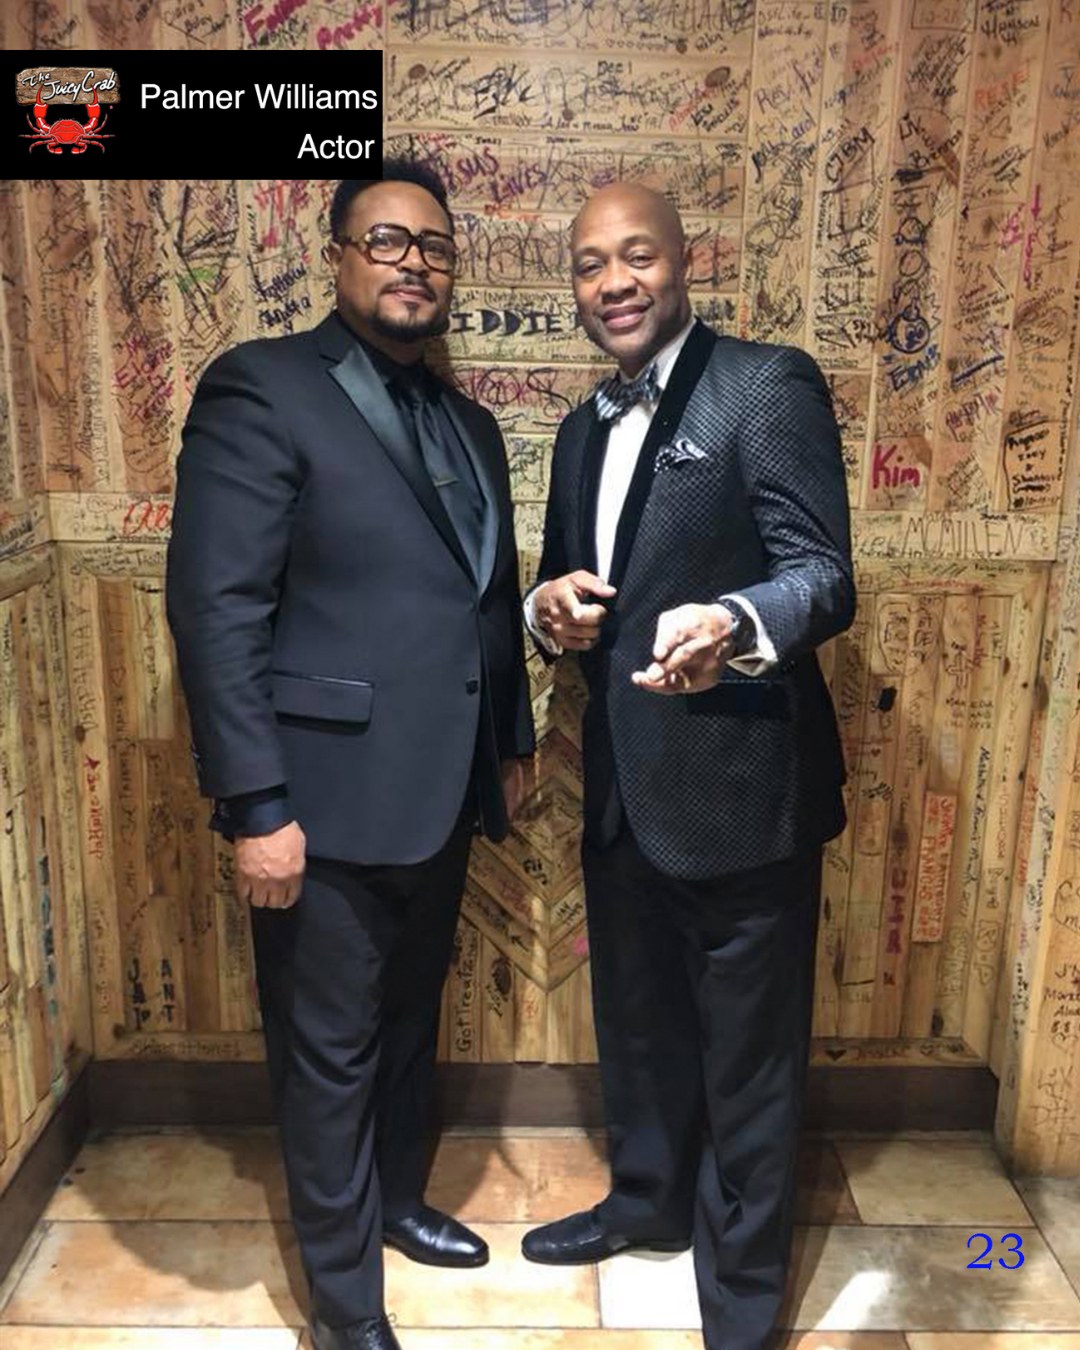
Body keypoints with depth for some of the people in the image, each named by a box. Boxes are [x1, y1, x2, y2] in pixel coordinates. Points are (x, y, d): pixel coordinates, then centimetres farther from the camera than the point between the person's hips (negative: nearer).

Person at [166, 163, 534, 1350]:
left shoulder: (467, 425, 13)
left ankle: (398, 1202, 47)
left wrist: (511, 744, 17)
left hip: (440, 795, 7)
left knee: (409, 1026, 23)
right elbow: (215, 612, -16)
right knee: (332, 1055, 10)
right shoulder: (260, 389, -10)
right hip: (331, 800, -7)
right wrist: (256, 808, -19)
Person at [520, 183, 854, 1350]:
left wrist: (734, 626, -41)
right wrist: (550, 608, -7)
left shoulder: (768, 384, -10)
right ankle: (648, 1199, 48)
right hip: (622, 783, 7)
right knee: (636, 1018, 24)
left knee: (748, 1051, 10)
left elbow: (824, 573, -19)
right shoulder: (584, 431, 13)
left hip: (741, 781, -7)